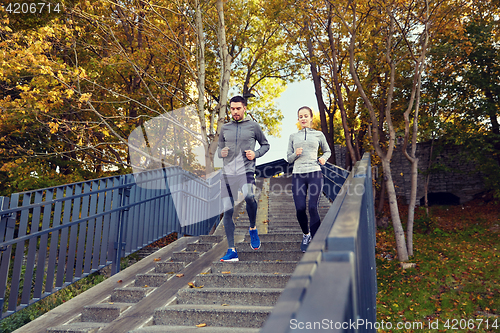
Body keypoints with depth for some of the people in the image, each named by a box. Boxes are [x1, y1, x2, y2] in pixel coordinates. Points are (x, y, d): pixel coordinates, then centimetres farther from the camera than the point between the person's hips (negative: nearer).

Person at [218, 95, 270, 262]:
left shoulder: (253, 126, 7)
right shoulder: (225, 128, 14)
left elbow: (265, 145, 15)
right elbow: (219, 148, 22)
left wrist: (256, 154, -4)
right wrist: (221, 153, -2)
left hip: (246, 170, -3)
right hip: (228, 173, 4)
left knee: (248, 196, -33)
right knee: (227, 211, 0)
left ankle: (252, 228, -4)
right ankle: (231, 251, 8)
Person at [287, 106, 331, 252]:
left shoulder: (318, 135, 12)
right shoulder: (293, 136, 14)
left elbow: (327, 151, 25)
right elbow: (288, 158, 15)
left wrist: (323, 158, 4)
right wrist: (296, 154, -6)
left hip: (314, 174, -1)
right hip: (298, 175, 1)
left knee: (313, 208, -13)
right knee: (300, 209, -6)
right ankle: (306, 234, 23)